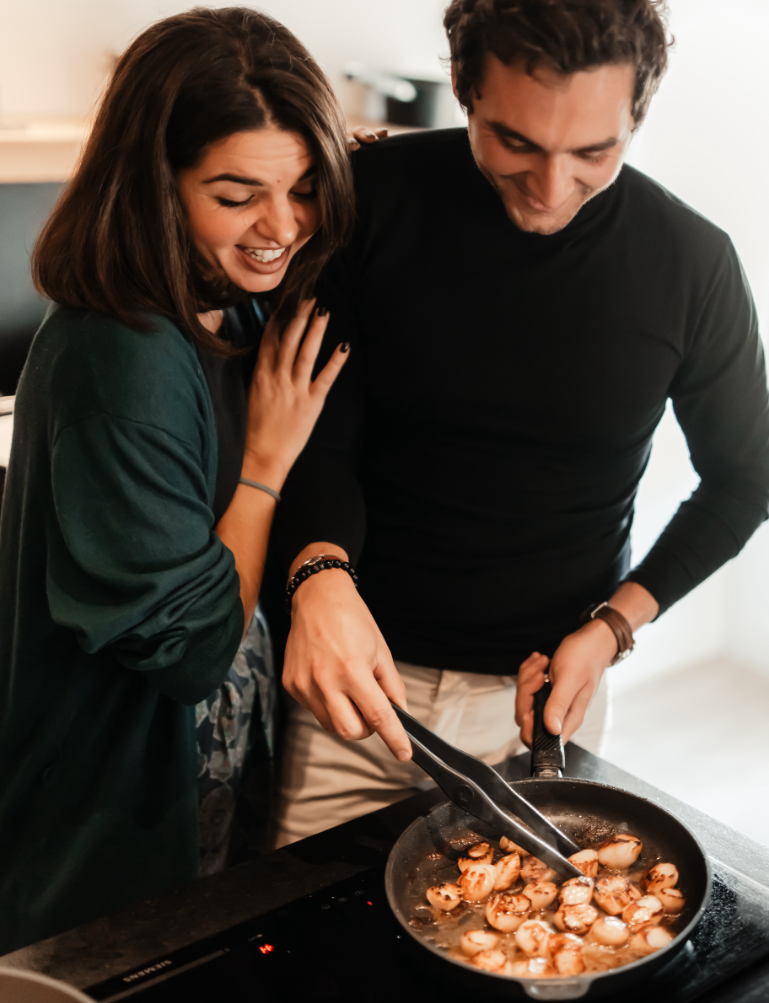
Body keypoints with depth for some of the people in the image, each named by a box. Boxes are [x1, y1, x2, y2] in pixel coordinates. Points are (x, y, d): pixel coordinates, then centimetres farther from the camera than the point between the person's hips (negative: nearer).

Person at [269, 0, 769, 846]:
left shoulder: (691, 262, -10)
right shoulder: (373, 197, -11)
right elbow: (320, 433, -7)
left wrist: (614, 625, -8)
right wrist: (320, 578, -28)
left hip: (544, 686, 1)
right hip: (363, 670, 0)